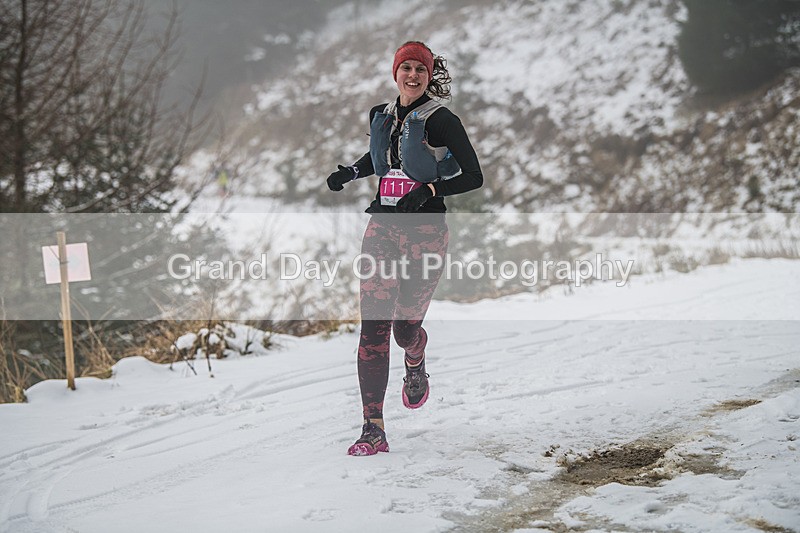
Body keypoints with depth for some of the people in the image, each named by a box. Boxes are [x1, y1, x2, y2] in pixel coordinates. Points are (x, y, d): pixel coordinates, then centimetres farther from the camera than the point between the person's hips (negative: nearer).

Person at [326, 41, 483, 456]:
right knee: (373, 326, -9)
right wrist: (350, 172, 12)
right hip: (383, 226, 4)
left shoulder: (440, 120, -7)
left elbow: (474, 177, -7)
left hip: (425, 229, -4)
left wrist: (430, 189, -20)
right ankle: (373, 429, -10)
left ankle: (415, 365, 42)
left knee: (405, 328, 2)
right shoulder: (380, 116, 11)